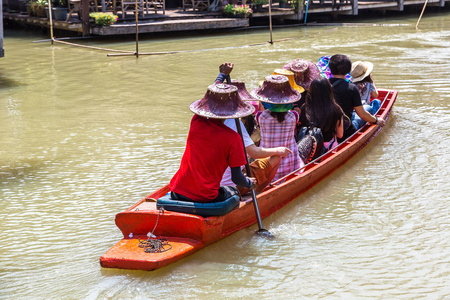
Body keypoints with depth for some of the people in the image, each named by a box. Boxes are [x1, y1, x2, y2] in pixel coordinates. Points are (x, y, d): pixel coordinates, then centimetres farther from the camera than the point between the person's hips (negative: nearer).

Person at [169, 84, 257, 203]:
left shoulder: (196, 122, -1)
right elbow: (236, 178, -8)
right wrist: (249, 183, 15)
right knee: (233, 193, 28)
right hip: (206, 197, -4)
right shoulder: (233, 138, -12)